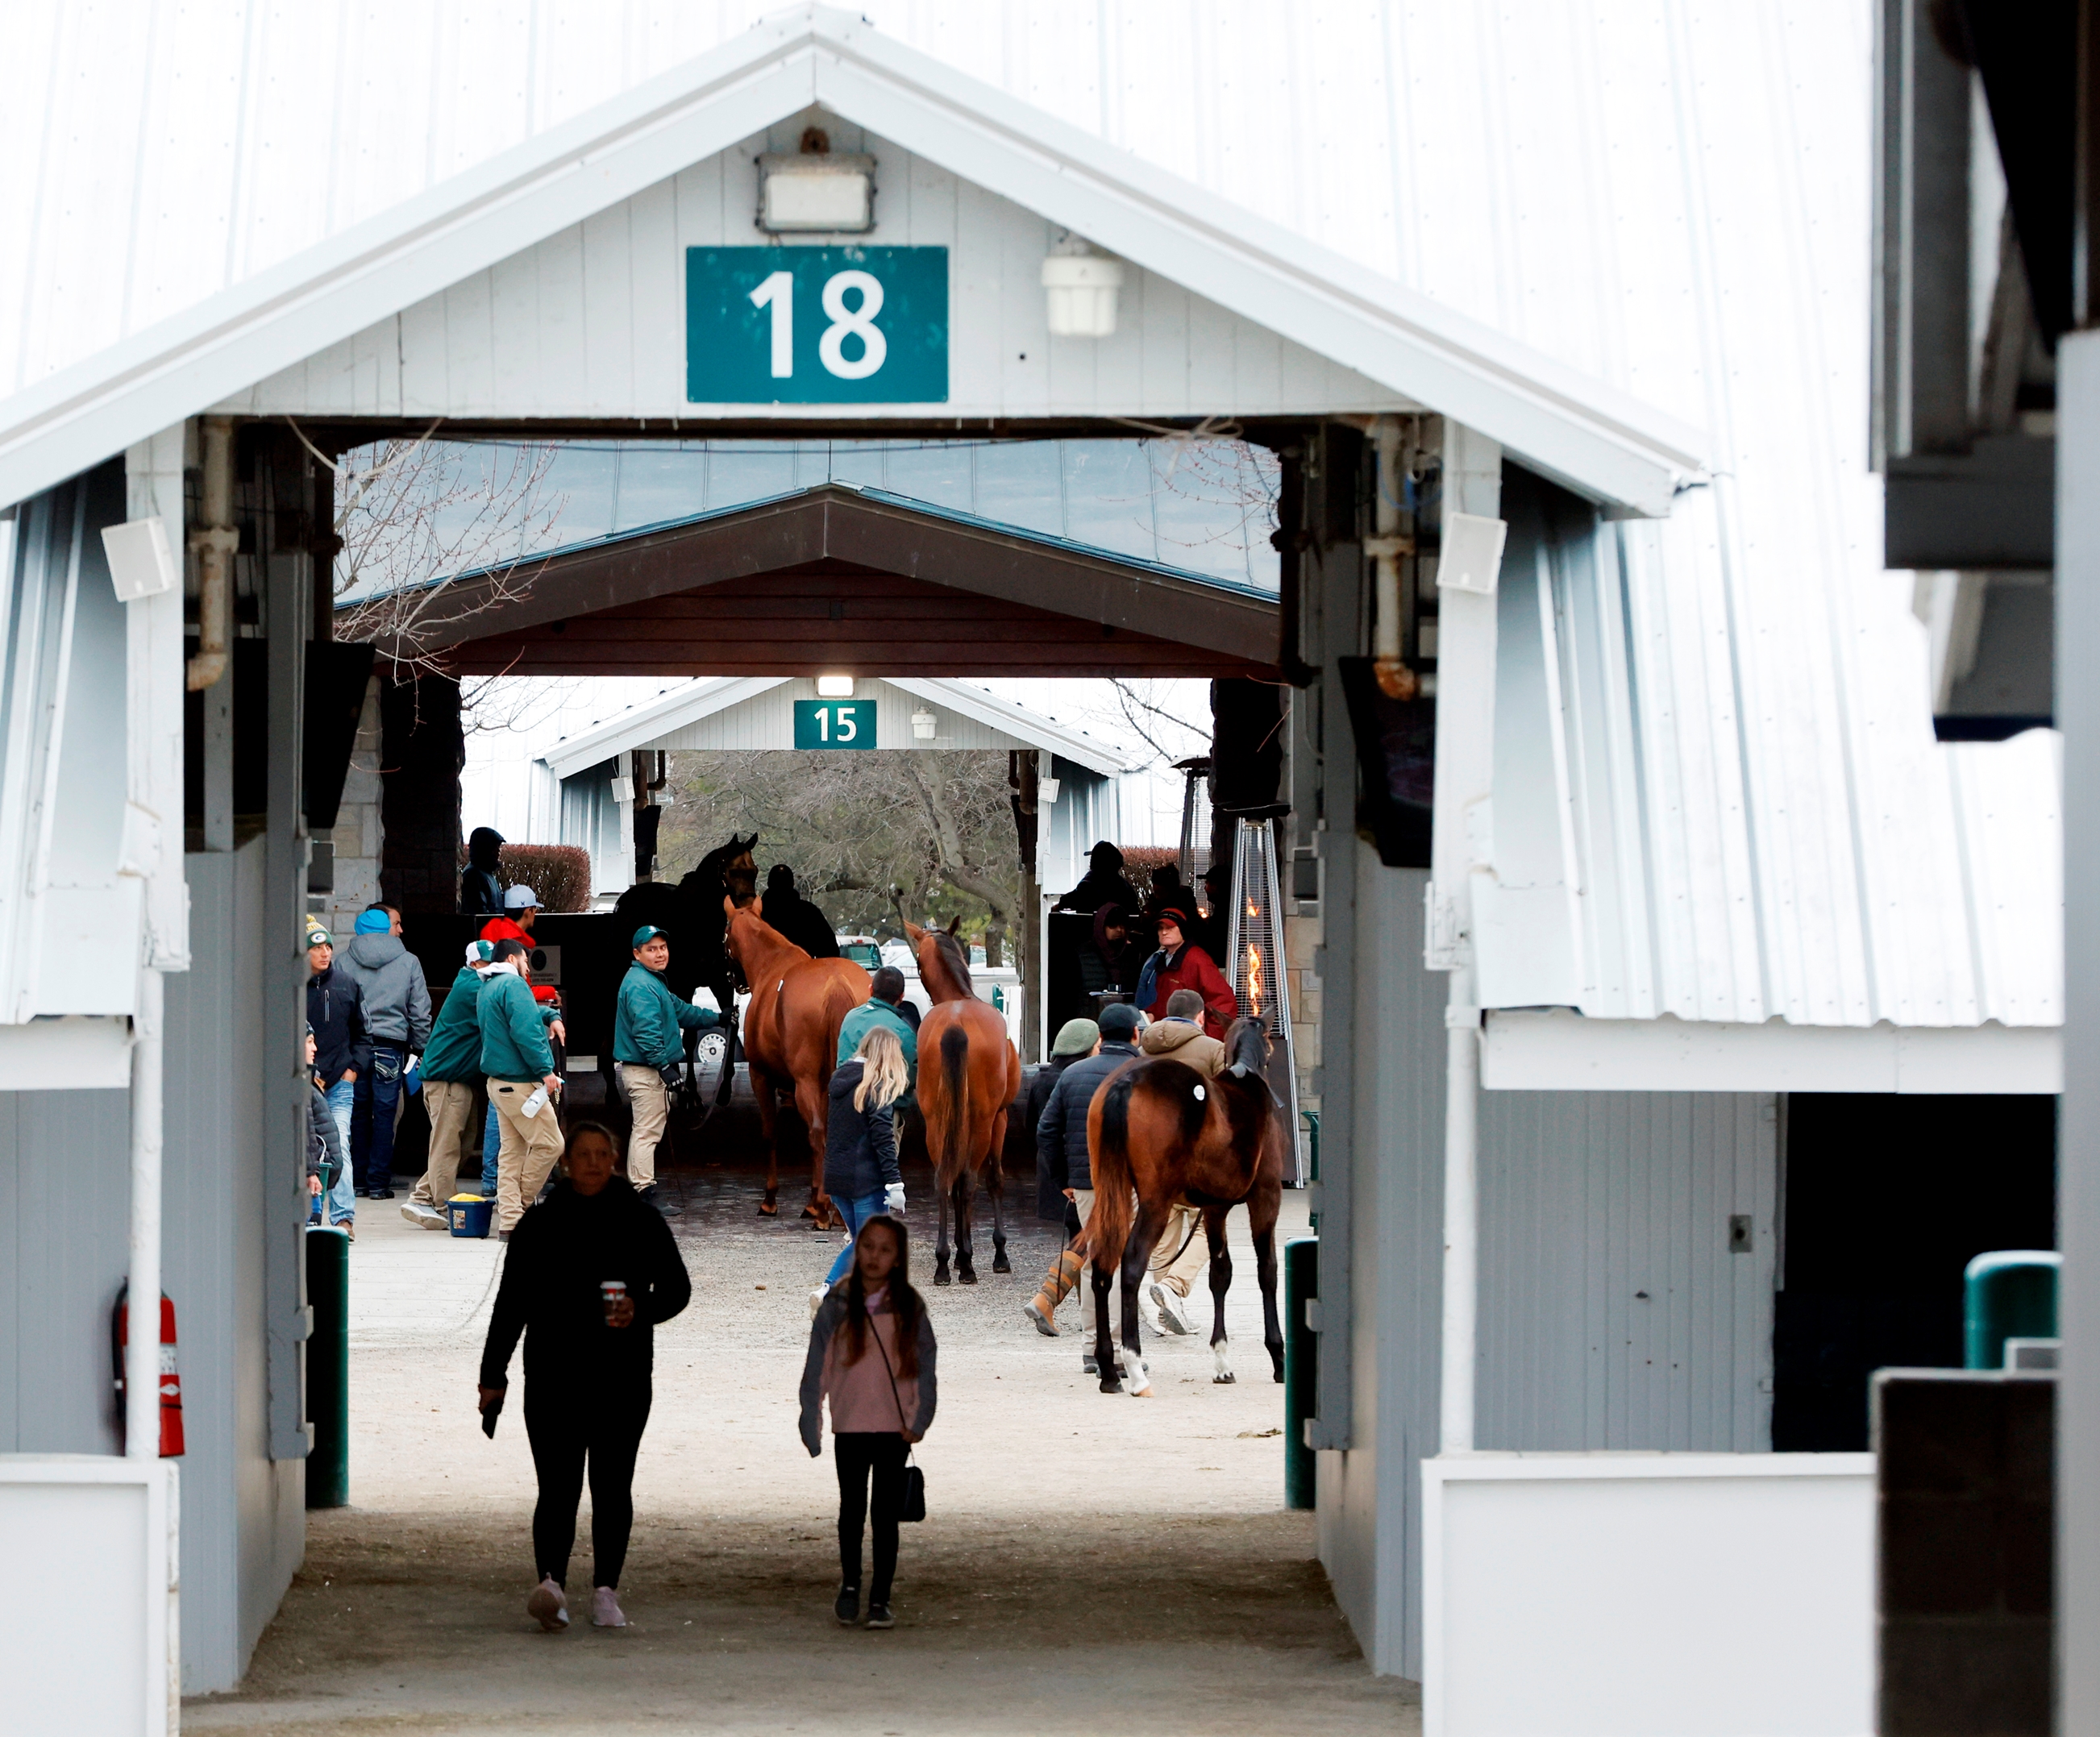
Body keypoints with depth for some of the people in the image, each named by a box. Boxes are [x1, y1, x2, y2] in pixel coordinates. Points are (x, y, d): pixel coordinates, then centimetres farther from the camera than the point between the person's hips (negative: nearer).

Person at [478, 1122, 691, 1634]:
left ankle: (606, 1591, 9)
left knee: (612, 1485, 3)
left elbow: (676, 1288, 11)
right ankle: (551, 1580, -20)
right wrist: (493, 1374, 5)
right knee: (558, 1485, -10)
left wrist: (641, 1311, -11)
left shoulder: (640, 1222, 7)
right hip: (553, 1376, -1)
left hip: (622, 1376, 1)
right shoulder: (539, 1224, 6)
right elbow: (511, 1303, 8)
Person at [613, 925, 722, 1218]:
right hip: (645, 1070, -11)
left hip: (650, 1070, 11)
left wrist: (718, 1018, 34)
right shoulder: (640, 987, -18)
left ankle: (638, 1188, 22)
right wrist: (664, 1065, -27)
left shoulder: (653, 982, 18)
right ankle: (645, 1190, -10)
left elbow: (681, 1011, 30)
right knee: (647, 1131, -10)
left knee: (646, 1131, 16)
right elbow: (647, 1031, -26)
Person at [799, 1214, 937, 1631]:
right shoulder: (838, 1305, -1)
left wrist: (919, 1421, -5)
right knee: (852, 1510, 8)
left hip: (894, 1428, 0)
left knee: (886, 1514, 2)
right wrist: (810, 1425, -3)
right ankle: (850, 1585, 29)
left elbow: (925, 1366, 3)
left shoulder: (910, 1308, 0)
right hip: (850, 1426, 0)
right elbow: (817, 1367, 1)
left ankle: (880, 1599, 8)